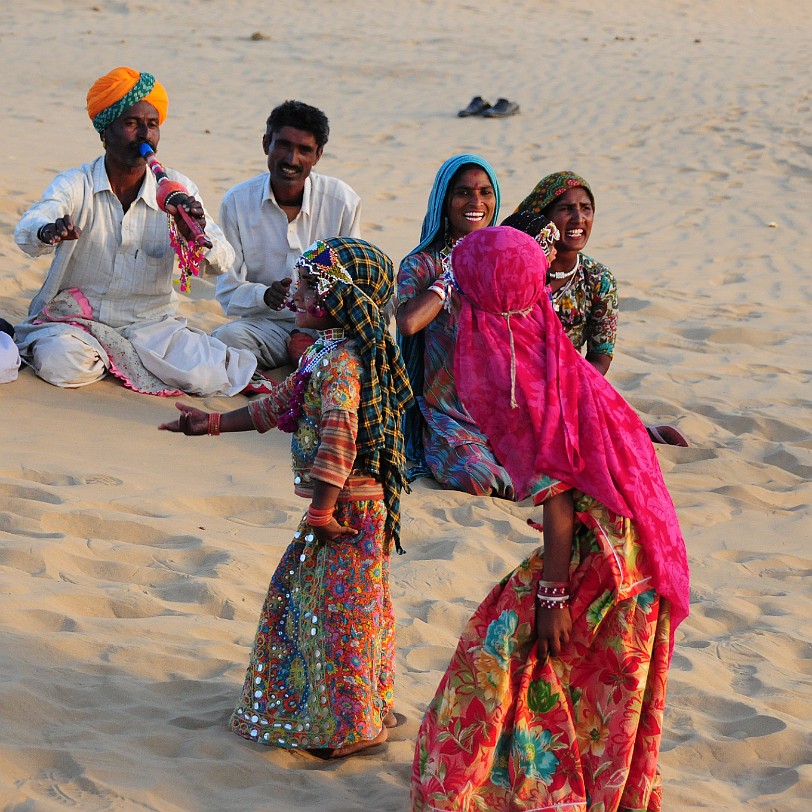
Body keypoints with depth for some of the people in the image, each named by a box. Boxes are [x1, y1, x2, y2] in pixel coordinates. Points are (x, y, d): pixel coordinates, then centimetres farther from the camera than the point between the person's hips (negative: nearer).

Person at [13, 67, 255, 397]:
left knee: (211, 378, -22)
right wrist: (49, 231, -49)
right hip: (77, 317, -1)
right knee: (64, 365, -32)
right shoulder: (76, 185, -5)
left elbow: (222, 262, -7)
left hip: (150, 323, 1)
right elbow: (27, 228, -23)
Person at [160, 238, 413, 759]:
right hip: (347, 504, 11)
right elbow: (278, 407, 22)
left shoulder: (341, 363, -23)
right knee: (297, 596, 20)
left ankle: (355, 725, 10)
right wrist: (215, 423, 24)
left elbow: (338, 440, -30)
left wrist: (322, 510, -25)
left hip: (348, 505, -11)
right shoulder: (324, 353, 10)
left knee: (341, 609, -2)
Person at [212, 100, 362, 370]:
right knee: (225, 338, -33)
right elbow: (229, 293, -3)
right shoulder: (236, 202, -2)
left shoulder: (343, 201, -2)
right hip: (265, 325, 0)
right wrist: (266, 295, -25)